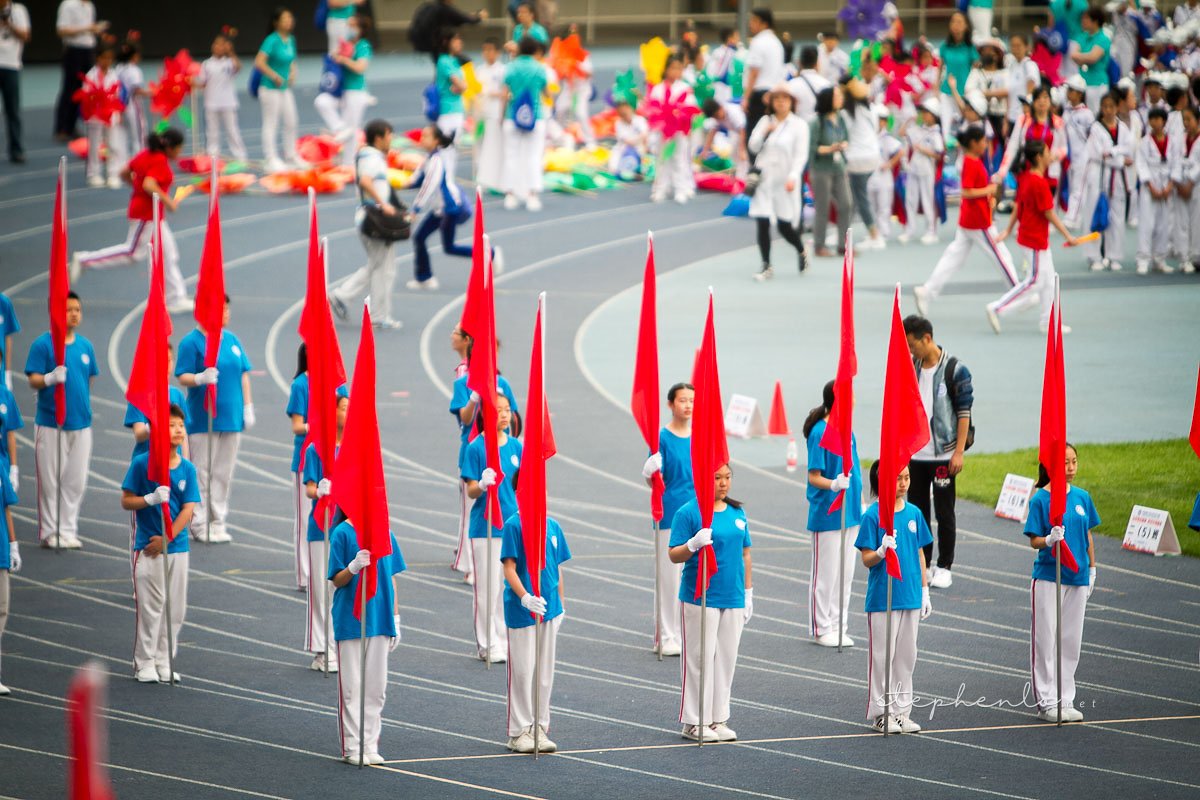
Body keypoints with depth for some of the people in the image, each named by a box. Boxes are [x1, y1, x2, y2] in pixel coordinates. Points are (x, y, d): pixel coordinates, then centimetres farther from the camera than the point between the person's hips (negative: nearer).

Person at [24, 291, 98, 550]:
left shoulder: (85, 346, 9)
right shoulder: (43, 344, -6)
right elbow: (33, 381, -10)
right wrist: (50, 378, -29)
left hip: (81, 423, 5)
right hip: (50, 424, -5)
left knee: (76, 481, 6)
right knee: (50, 480, -1)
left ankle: (68, 530, 14)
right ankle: (49, 531, 8)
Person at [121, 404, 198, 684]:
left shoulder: (187, 469, 1)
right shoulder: (142, 464, -6)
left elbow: (188, 510, -3)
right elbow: (126, 501, -3)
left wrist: (167, 538, -13)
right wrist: (151, 499, -21)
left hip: (177, 547, 3)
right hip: (148, 548, -3)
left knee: (175, 608, 6)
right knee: (150, 606, -1)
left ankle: (164, 662, 17)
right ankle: (144, 663, 8)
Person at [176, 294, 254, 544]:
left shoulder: (232, 340, 11)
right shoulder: (192, 342, -6)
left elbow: (243, 375, 15)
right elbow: (182, 377, -9)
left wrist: (248, 406, 10)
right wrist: (200, 378, -29)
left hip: (231, 417, 6)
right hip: (203, 417, -6)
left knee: (224, 473, 9)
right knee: (202, 473, -4)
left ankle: (218, 523, 16)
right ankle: (200, 524, 2)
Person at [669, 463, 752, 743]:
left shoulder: (737, 512, 11)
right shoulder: (688, 512, -7)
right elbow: (674, 555, -7)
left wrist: (748, 592, 16)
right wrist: (693, 545, -27)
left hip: (733, 598, 6)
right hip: (700, 598, -5)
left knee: (726, 658, 8)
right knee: (700, 658, -3)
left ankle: (718, 719, 17)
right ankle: (695, 722, 4)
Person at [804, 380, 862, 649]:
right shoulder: (820, 433, -14)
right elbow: (814, 477, -14)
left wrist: (861, 504, 17)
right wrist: (834, 485, -32)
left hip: (850, 514, 8)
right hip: (827, 514, -8)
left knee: (846, 572, 12)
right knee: (826, 573, 1)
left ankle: (839, 627, 20)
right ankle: (822, 629, 10)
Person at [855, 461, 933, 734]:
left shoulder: (914, 513, 6)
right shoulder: (873, 515, -9)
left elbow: (920, 553, 14)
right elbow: (867, 559, -8)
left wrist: (924, 591, 13)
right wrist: (881, 552, -29)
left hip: (910, 597, 5)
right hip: (882, 597, -5)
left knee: (906, 655, 10)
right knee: (882, 656, 0)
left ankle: (901, 711, 18)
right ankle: (881, 713, 8)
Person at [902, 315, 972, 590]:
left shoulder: (955, 370, -8)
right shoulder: (910, 368, 8)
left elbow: (964, 412, -8)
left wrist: (959, 452, -13)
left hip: (943, 454, -5)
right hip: (915, 454, 5)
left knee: (944, 513, 1)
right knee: (917, 512, 9)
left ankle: (944, 568, 9)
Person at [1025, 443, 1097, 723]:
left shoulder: (1082, 497, 6)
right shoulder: (1040, 499, -8)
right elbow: (1034, 540, -8)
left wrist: (1092, 570, 13)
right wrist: (1049, 540, -29)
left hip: (1077, 577, 5)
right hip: (1048, 577, -5)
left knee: (1071, 640, 8)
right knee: (1046, 639, -2)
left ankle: (1065, 700, 15)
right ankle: (1046, 702, 4)